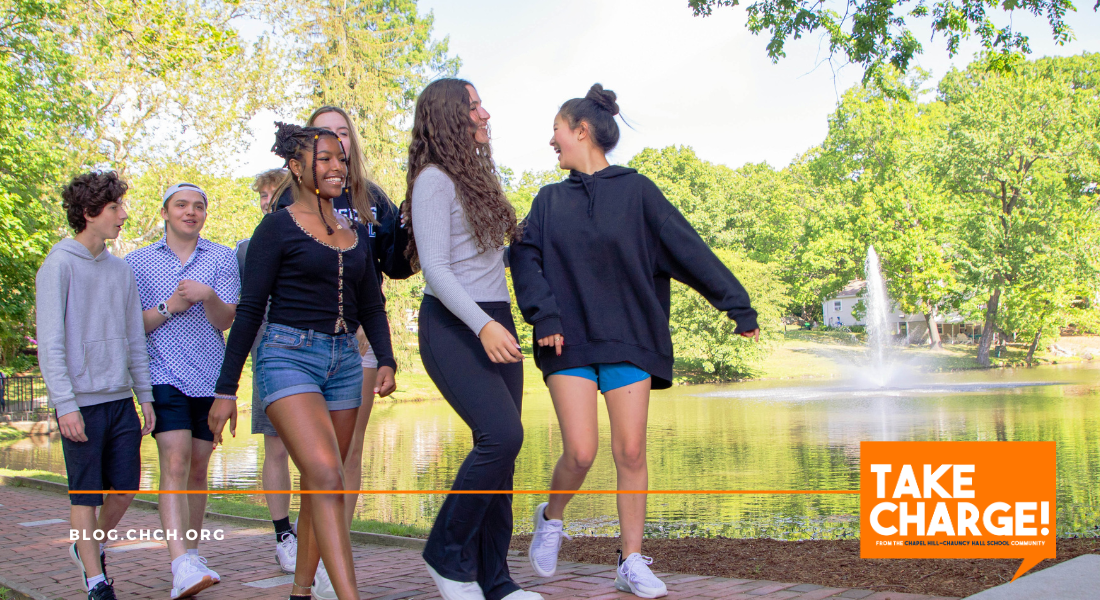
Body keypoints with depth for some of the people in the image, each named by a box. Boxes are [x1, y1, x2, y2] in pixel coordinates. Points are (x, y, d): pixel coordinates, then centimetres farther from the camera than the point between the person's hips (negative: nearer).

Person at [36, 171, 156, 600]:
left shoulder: (120, 270, 12)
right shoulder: (59, 265, -6)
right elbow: (50, 343, -10)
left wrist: (144, 395, 12)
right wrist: (65, 404, -15)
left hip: (121, 399, 6)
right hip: (82, 401, -6)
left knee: (125, 487, 8)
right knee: (86, 494, 1)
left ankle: (91, 546, 32)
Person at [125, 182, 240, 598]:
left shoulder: (222, 258, 9)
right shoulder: (138, 261, 9)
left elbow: (226, 321, 1)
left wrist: (207, 297, -19)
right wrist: (169, 307, -11)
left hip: (210, 377, 2)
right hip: (164, 375, -2)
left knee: (198, 469, 9)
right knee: (175, 463, -17)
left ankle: (190, 555, 21)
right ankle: (181, 564, -26)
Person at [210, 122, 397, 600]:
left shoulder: (356, 233, 14)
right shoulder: (278, 228, -2)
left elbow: (371, 306, 18)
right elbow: (249, 310, -3)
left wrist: (385, 361, 1)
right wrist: (225, 390, -5)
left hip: (344, 361, 6)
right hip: (289, 356, -6)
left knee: (318, 487, 9)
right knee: (326, 477, -21)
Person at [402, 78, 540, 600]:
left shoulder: (477, 177, 19)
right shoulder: (434, 180, -7)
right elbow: (435, 268, -16)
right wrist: (482, 325, -25)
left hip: (495, 323, 8)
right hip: (453, 326, -8)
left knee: (499, 449, 3)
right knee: (502, 435, -22)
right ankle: (448, 552, -4)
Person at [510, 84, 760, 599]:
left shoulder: (635, 190, 4)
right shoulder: (550, 199, 12)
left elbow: (687, 248, -1)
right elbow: (525, 257, 1)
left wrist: (737, 304, -5)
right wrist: (544, 315, -14)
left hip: (629, 338, -1)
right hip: (571, 341, 1)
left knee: (631, 451, -3)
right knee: (580, 452, -8)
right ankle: (550, 519, 22)